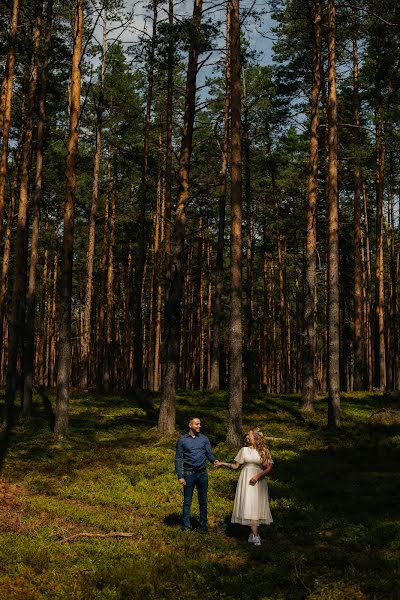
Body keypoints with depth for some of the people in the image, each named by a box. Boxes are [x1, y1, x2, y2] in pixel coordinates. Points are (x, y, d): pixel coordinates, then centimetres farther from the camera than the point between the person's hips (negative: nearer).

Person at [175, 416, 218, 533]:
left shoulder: (204, 439, 6)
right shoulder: (182, 440, 0)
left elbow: (209, 453, 4)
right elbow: (178, 459, -1)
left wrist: (213, 460, -20)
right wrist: (180, 476, -8)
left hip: (202, 473, 2)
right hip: (189, 474, -2)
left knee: (203, 501, 8)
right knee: (187, 501, 3)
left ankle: (203, 525, 17)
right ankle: (186, 526, 12)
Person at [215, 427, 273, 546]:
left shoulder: (263, 451, 3)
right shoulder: (244, 450, 8)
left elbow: (269, 468, 0)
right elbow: (236, 465, 10)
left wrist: (257, 476, -12)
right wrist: (222, 464, 0)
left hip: (258, 481, -1)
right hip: (246, 480, 1)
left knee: (256, 506, -4)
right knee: (249, 506, -6)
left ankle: (252, 533, 6)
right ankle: (255, 535, -4)